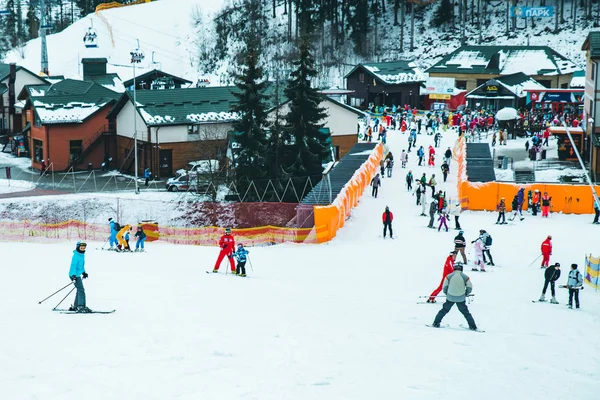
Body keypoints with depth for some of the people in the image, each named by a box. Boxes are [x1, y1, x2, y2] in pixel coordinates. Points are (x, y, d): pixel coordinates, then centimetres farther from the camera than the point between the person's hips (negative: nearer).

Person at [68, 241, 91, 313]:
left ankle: (74, 306, 22)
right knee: (81, 290, -13)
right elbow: (73, 266, -23)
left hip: (78, 275, 10)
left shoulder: (82, 255, 12)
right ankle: (81, 307, -15)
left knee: (80, 290, 15)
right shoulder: (76, 256, -18)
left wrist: (84, 272, 31)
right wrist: (73, 276, -29)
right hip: (74, 275, -10)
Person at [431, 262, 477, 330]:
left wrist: (447, 294, 19)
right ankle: (473, 326, 14)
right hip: (461, 299, 0)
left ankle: (436, 323, 20)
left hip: (450, 298, 0)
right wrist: (465, 294, 19)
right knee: (466, 312, 13)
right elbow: (469, 288, 0)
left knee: (444, 310, 16)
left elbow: (444, 288, -1)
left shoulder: (449, 276, -3)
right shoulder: (465, 277, -2)